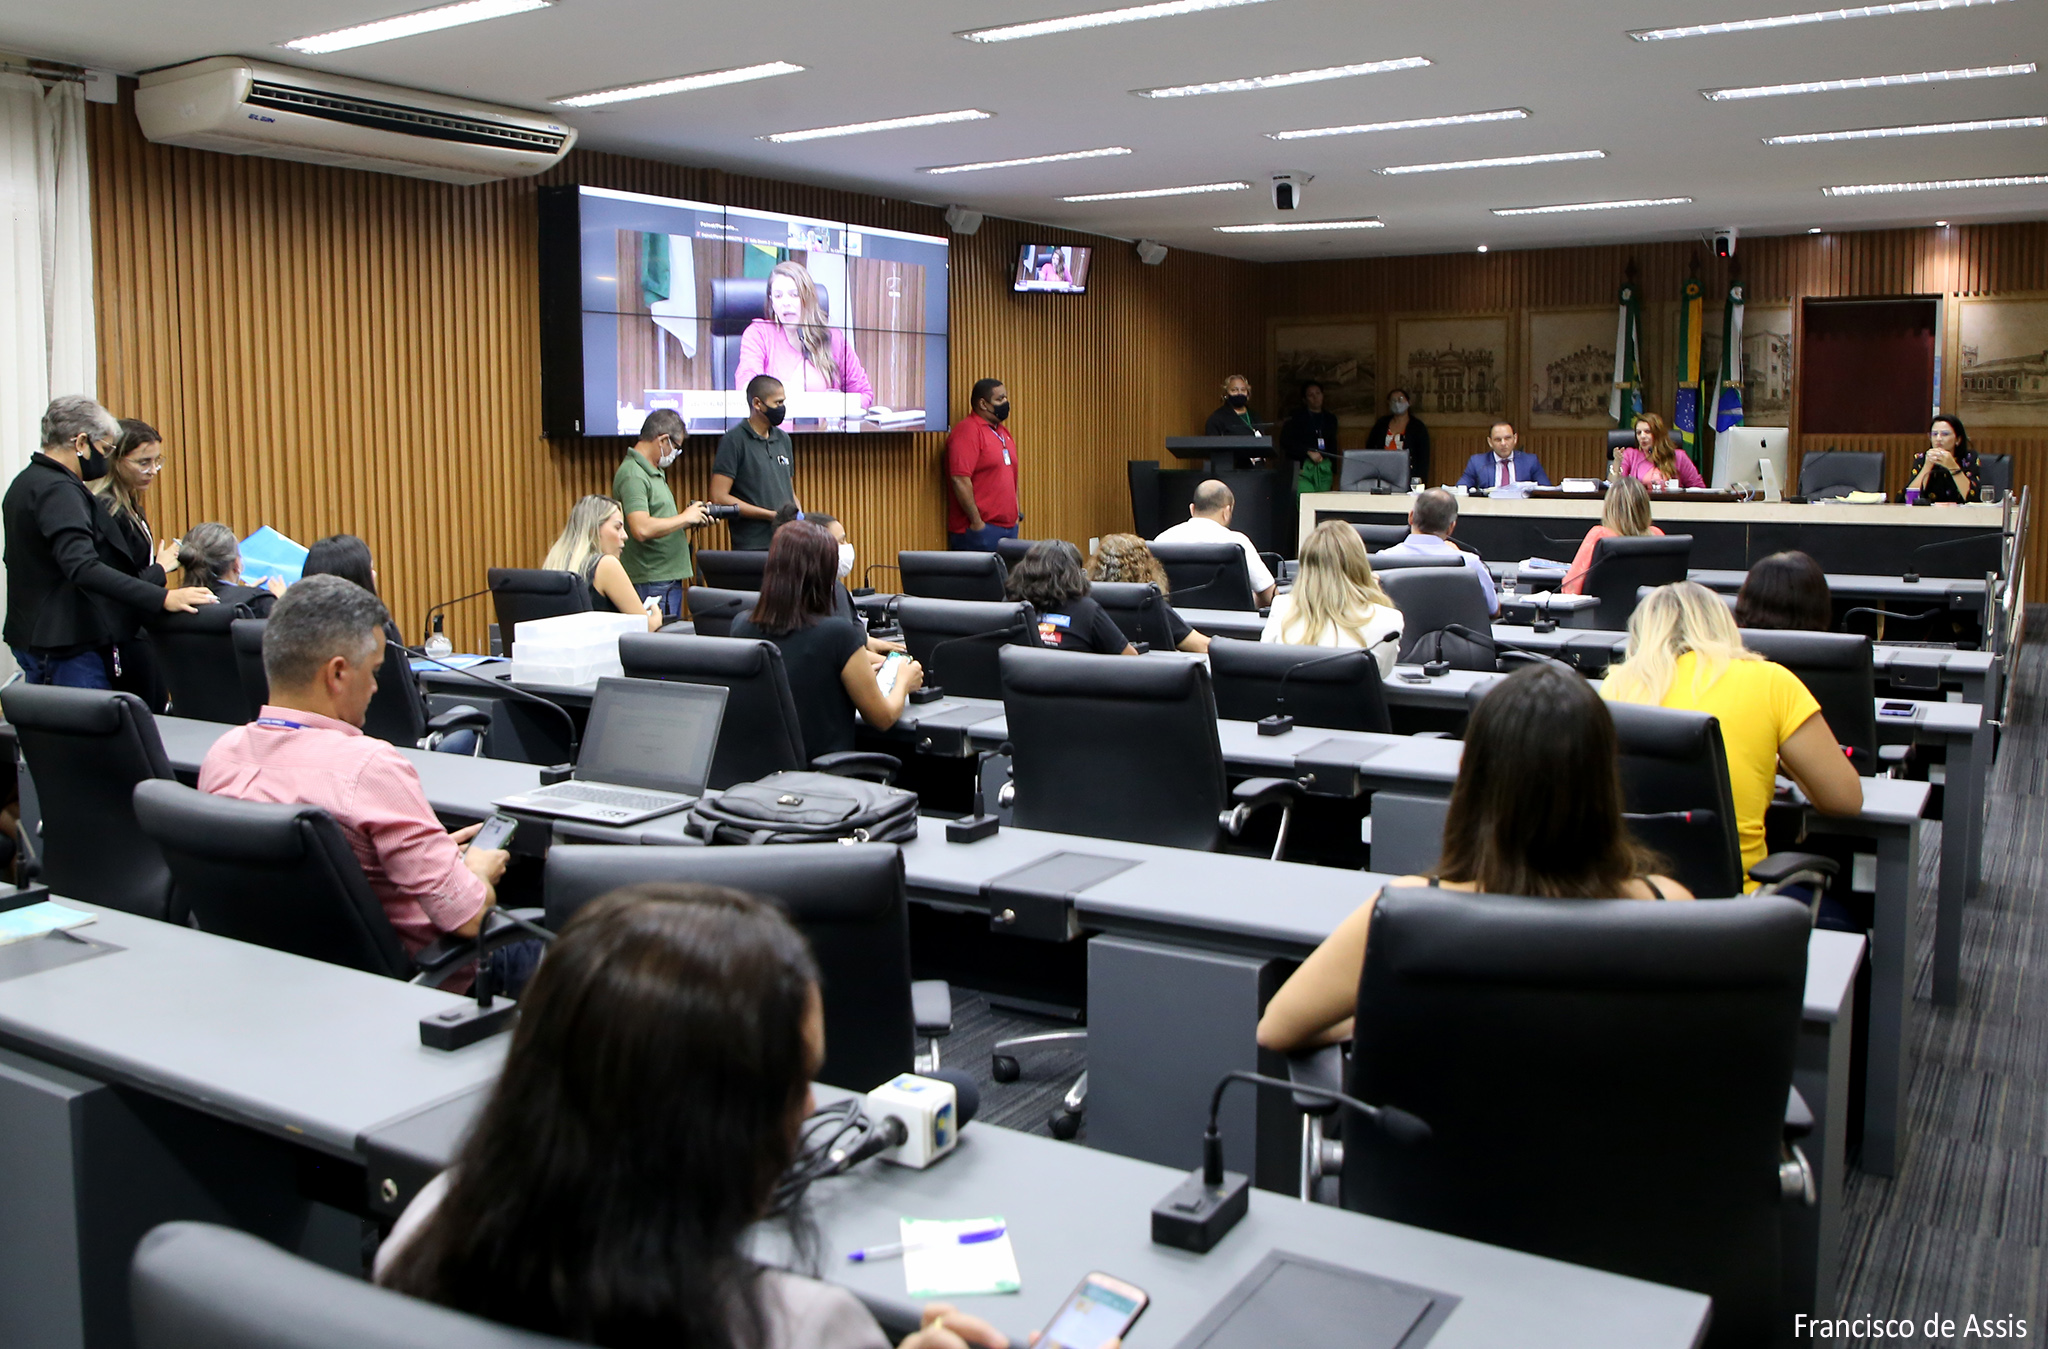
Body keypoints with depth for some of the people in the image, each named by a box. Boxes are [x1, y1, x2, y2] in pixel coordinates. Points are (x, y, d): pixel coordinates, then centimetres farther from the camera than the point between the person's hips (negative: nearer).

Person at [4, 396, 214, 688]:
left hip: (32, 639, 11)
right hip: (67, 645, -11)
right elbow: (83, 568, -32)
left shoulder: (26, 481, 14)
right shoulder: (58, 491, -19)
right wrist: (163, 598, -38)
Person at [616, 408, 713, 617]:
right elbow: (642, 529, -27)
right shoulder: (632, 475, -15)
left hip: (670, 578, 10)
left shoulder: (654, 472, 17)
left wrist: (693, 521, 7)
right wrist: (685, 517, -16)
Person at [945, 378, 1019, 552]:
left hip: (1009, 527, 9)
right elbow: (959, 479, -19)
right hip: (979, 530, -9)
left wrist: (1015, 513, 17)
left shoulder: (1005, 433, 19)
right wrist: (976, 522, -19)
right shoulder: (967, 430, -11)